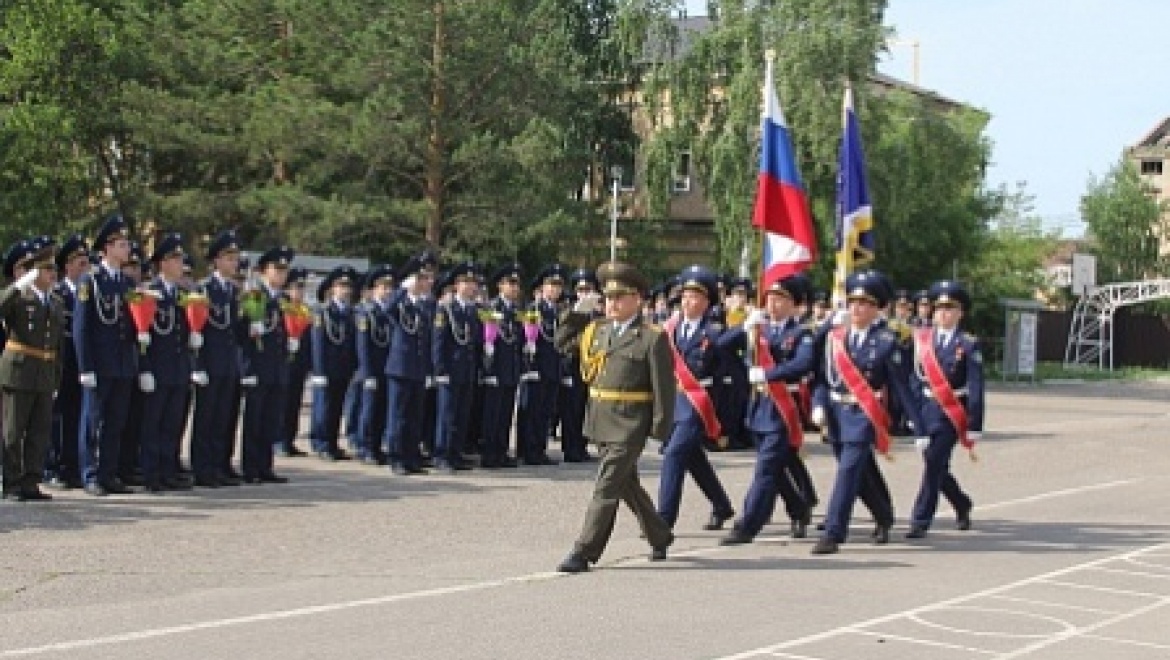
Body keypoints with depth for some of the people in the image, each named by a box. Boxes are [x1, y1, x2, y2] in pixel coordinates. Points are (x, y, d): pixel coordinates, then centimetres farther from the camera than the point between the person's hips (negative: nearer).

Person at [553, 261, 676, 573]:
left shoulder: (652, 337, -9)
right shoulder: (597, 329, 10)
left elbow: (664, 386, -10)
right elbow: (561, 342, 21)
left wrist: (661, 428, -13)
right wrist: (577, 313, 10)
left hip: (629, 425, -7)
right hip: (601, 421, 7)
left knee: (606, 487, -8)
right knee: (627, 484, 19)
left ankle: (584, 553, -5)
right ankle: (660, 537, 36)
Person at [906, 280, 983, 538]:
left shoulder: (968, 345, -5)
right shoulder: (923, 339, 7)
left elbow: (975, 389, -7)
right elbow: (917, 379, 10)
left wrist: (973, 429, -11)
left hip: (952, 413, -5)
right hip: (927, 411, 5)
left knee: (934, 464, -10)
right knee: (935, 466, 13)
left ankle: (921, 520, -4)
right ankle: (962, 505, 38)